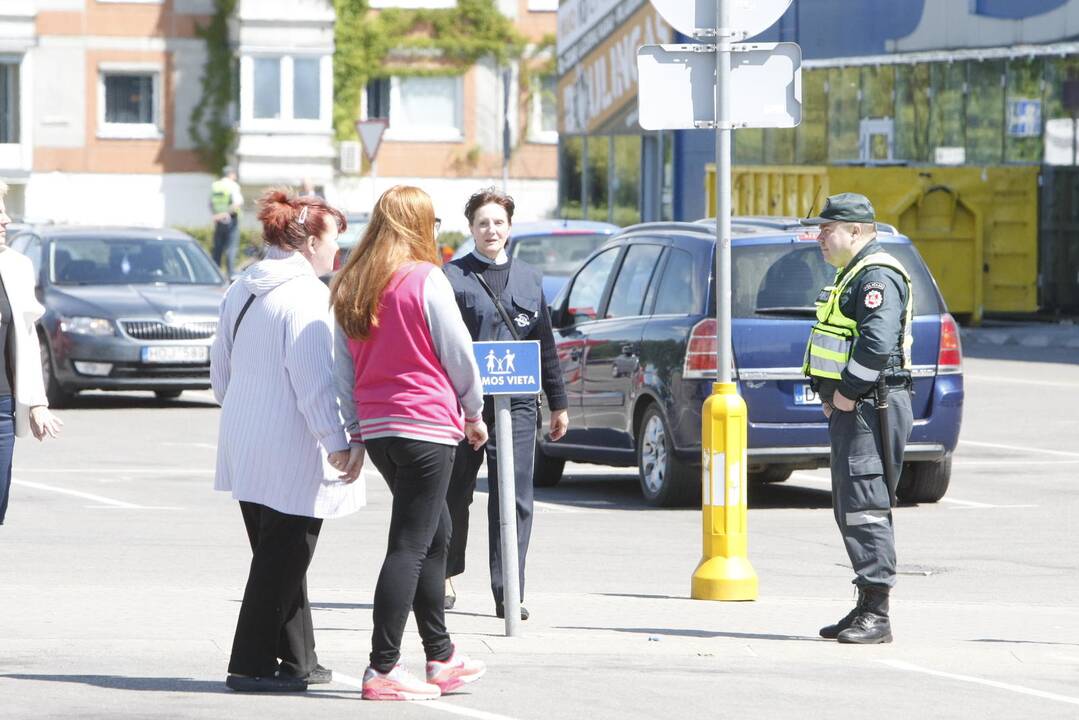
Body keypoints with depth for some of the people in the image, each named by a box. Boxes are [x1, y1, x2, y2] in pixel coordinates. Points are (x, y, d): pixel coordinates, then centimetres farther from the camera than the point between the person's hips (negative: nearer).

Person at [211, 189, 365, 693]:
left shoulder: (241, 290, 13)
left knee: (279, 558, 15)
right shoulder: (306, 296, -16)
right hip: (292, 454, -9)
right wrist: (338, 442, -20)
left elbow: (221, 369, 21)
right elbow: (314, 380, -22)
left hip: (244, 445, 9)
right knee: (281, 560, -3)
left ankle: (297, 661, 21)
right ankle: (252, 665, -3)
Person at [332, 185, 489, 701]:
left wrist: (354, 428, 19)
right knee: (410, 544, -6)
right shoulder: (424, 279, -11)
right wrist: (473, 413, 8)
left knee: (436, 531, 20)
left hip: (375, 427, 7)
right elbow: (457, 352, -6)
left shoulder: (350, 286, 8)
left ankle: (442, 657, 24)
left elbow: (344, 366, 12)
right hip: (425, 425, -7)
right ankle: (383, 669, -9)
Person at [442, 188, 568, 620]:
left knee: (515, 499, -5)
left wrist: (558, 403, 19)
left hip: (517, 404, 2)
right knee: (455, 494, 8)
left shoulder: (529, 278, 15)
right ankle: (446, 575, 28)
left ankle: (508, 593, -5)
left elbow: (545, 344, 19)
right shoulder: (453, 277, 2)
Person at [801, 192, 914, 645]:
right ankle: (866, 608, 17)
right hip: (850, 408, 11)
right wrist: (831, 396, 14)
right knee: (849, 509, 12)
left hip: (871, 407, -11)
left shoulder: (878, 277, -14)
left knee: (865, 507, -13)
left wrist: (847, 394, -19)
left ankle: (877, 617, -14)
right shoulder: (854, 275, 21)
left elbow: (877, 344, -26)